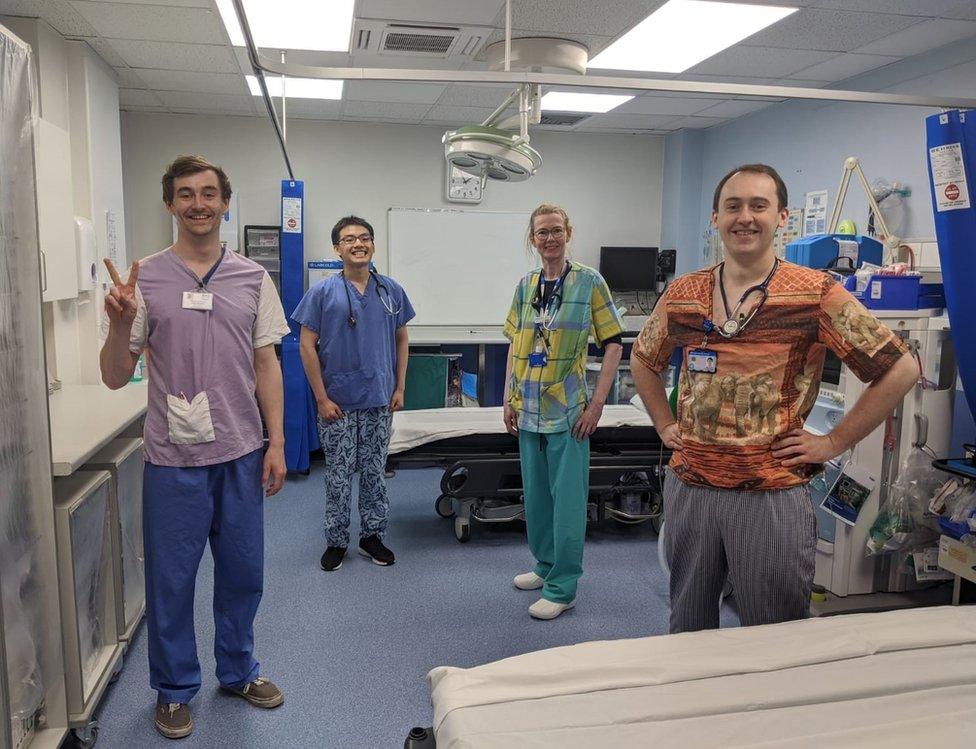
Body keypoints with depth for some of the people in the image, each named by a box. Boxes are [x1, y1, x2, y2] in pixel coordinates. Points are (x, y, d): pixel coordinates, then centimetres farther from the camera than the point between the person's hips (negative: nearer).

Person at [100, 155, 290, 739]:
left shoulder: (253, 278, 4)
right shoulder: (145, 280, -2)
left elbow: (266, 365, 6)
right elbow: (116, 378, -1)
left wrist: (276, 442, 1)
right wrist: (119, 323, -20)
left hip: (242, 454, 2)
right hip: (174, 456, -2)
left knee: (243, 574, 14)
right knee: (171, 578, 9)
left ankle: (239, 671, 36)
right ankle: (175, 688, 30)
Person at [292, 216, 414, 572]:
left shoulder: (391, 290, 3)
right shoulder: (323, 292, -5)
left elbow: (401, 339, 11)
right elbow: (307, 345, -5)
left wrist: (399, 388, 4)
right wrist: (322, 398, -10)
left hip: (379, 402, 3)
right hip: (338, 403, -2)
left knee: (375, 473, 12)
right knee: (338, 476, 7)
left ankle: (372, 535, 27)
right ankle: (336, 541, 22)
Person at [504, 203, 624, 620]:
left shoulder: (589, 282, -5)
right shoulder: (525, 286, 9)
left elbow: (613, 343, -6)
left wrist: (597, 403, -11)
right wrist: (508, 400, 8)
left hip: (568, 411, -5)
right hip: (528, 410, 5)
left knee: (567, 499, -1)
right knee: (535, 495, 15)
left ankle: (562, 588, 9)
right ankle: (546, 566, 32)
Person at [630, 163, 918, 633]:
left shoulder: (817, 294, -7)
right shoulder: (682, 294, 4)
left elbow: (899, 370, -5)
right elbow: (643, 361, 21)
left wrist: (834, 442, -7)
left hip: (773, 492, -3)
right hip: (688, 484, 4)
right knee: (687, 631, 19)